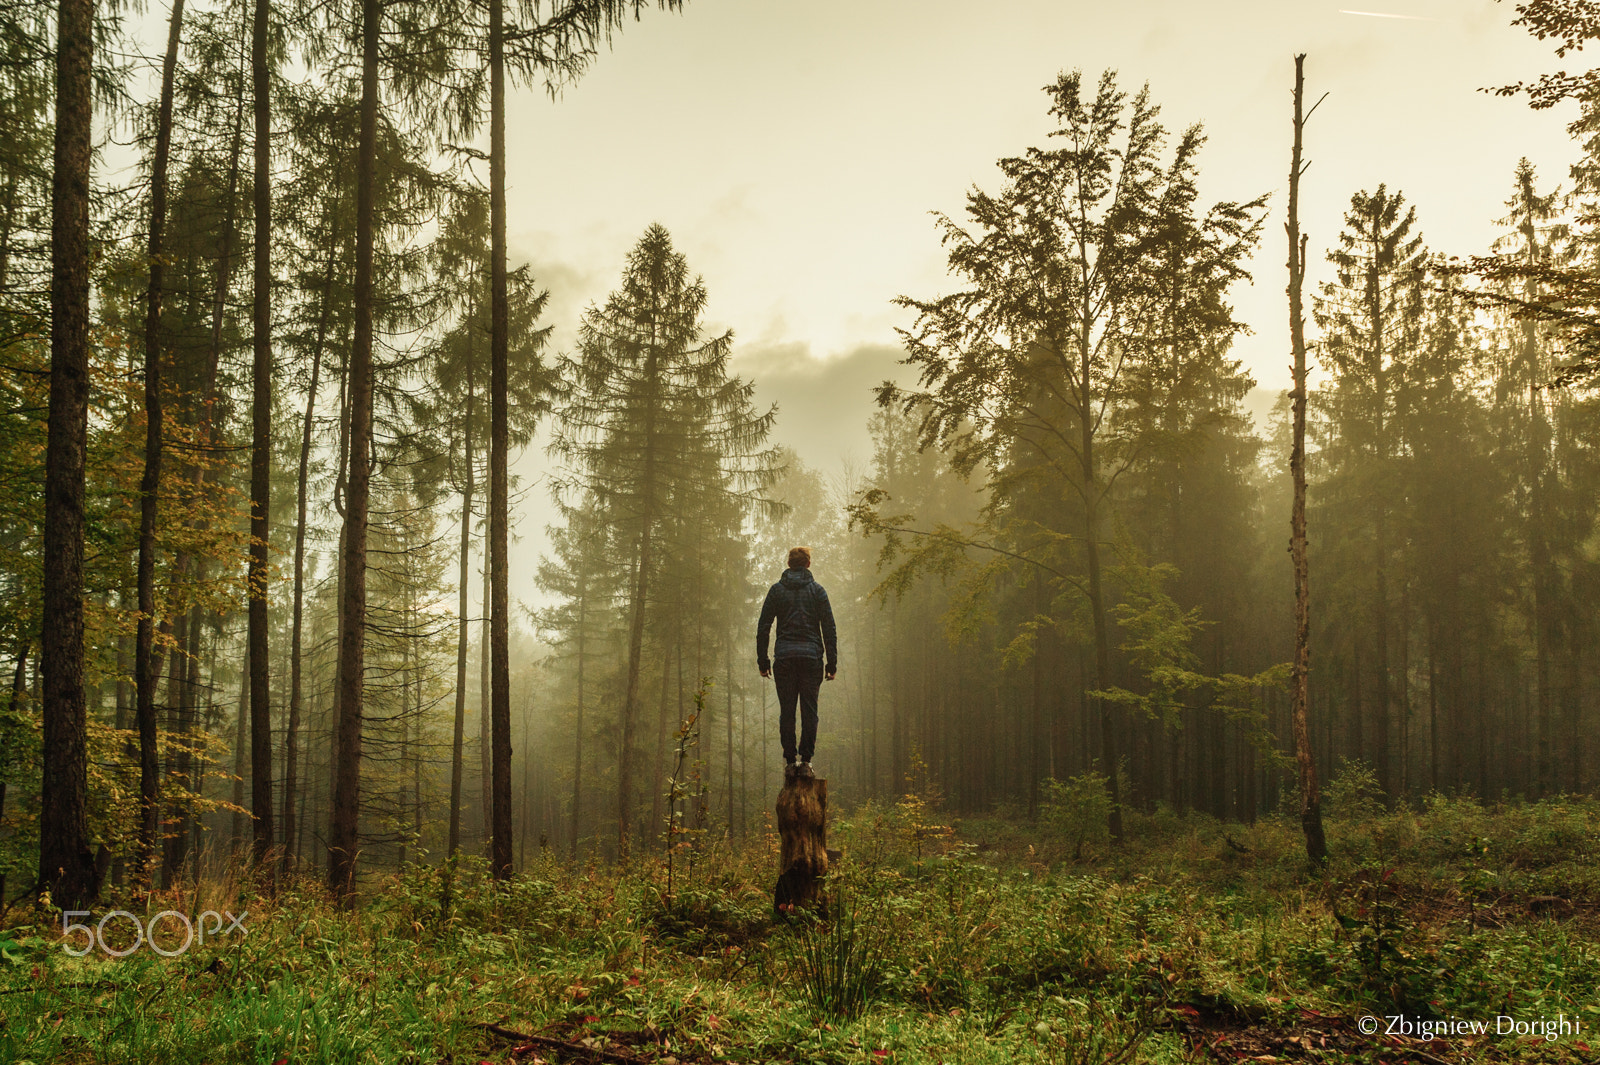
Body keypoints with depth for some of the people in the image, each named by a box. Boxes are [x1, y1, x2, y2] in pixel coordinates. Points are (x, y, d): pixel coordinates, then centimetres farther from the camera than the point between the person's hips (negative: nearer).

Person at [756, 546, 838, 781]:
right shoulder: (817, 590, 4)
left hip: (785, 658, 1)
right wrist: (832, 663, 5)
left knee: (786, 711, 4)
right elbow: (829, 629, 1)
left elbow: (762, 628, 4)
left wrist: (762, 661, 9)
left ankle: (789, 761, 2)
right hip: (811, 656, -1)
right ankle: (806, 761, -2)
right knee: (809, 710, 2)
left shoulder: (776, 590, 6)